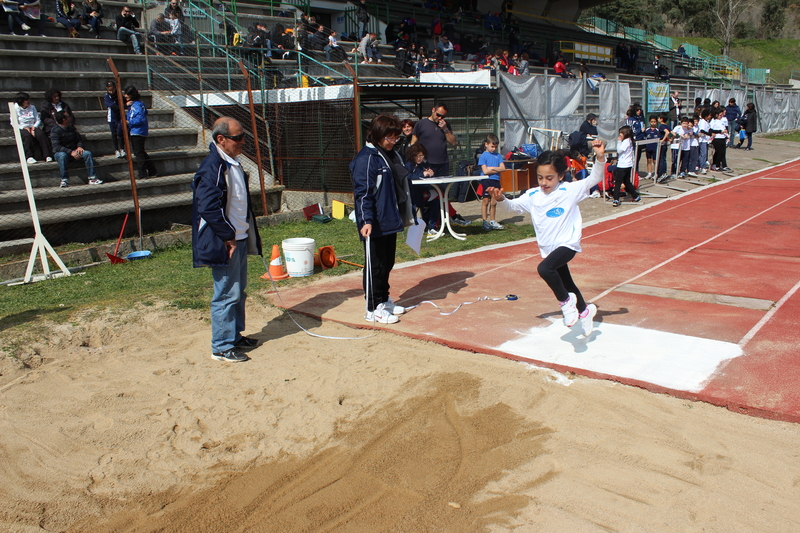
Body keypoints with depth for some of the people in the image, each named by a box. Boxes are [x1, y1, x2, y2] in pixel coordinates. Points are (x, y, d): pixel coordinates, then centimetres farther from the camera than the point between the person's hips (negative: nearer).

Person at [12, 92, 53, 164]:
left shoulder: (32, 107, 16)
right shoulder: (16, 109, 4)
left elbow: (38, 119, 11)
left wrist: (34, 126, -9)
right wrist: (24, 127, -16)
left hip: (33, 127, 3)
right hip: (22, 128, -3)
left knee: (41, 134, -31)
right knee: (28, 135, -37)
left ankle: (47, 156, -35)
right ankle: (29, 157, -40)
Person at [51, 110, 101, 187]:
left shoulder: (71, 127, 11)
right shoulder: (55, 131, -10)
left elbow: (79, 140, 16)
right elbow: (56, 147, -21)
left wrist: (79, 147, -10)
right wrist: (71, 152, -33)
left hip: (73, 151, 5)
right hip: (60, 152, -5)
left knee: (87, 153, -20)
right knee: (62, 156, -40)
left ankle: (92, 179, -25)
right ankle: (64, 180, -35)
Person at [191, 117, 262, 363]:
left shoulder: (233, 163, 13)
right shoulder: (212, 167, -19)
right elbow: (209, 208, -25)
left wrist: (249, 234, 17)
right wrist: (228, 236, -18)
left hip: (239, 239, 10)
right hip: (223, 243, -10)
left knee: (239, 291, 18)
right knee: (227, 294, -2)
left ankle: (235, 336, 31)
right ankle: (221, 347, 9)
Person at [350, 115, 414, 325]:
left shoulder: (392, 156, 14)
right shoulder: (366, 158, -14)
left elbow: (401, 187, 23)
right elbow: (362, 192, -19)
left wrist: (407, 215, 26)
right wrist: (366, 220, -28)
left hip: (390, 221, 9)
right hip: (374, 225, -9)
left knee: (387, 262, 18)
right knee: (375, 265, -1)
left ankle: (384, 300, 32)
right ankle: (373, 309, 8)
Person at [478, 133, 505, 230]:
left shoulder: (498, 156, 12)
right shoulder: (483, 156, -2)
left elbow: (503, 168, 2)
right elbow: (485, 171, -11)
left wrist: (492, 168, -9)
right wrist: (497, 170, -3)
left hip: (496, 181, 4)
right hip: (486, 180, -4)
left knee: (494, 202, 7)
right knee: (485, 201, -2)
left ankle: (492, 221, 15)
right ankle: (485, 222, 4)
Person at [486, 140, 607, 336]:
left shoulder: (570, 190, -8)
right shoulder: (532, 196, 2)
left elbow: (594, 179, -10)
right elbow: (513, 206, 7)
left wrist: (599, 158, -24)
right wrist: (501, 199, -13)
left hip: (567, 244, -6)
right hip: (548, 248, 6)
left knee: (544, 268, -32)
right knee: (566, 284, 21)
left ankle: (566, 300, -11)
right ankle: (584, 310, 45)